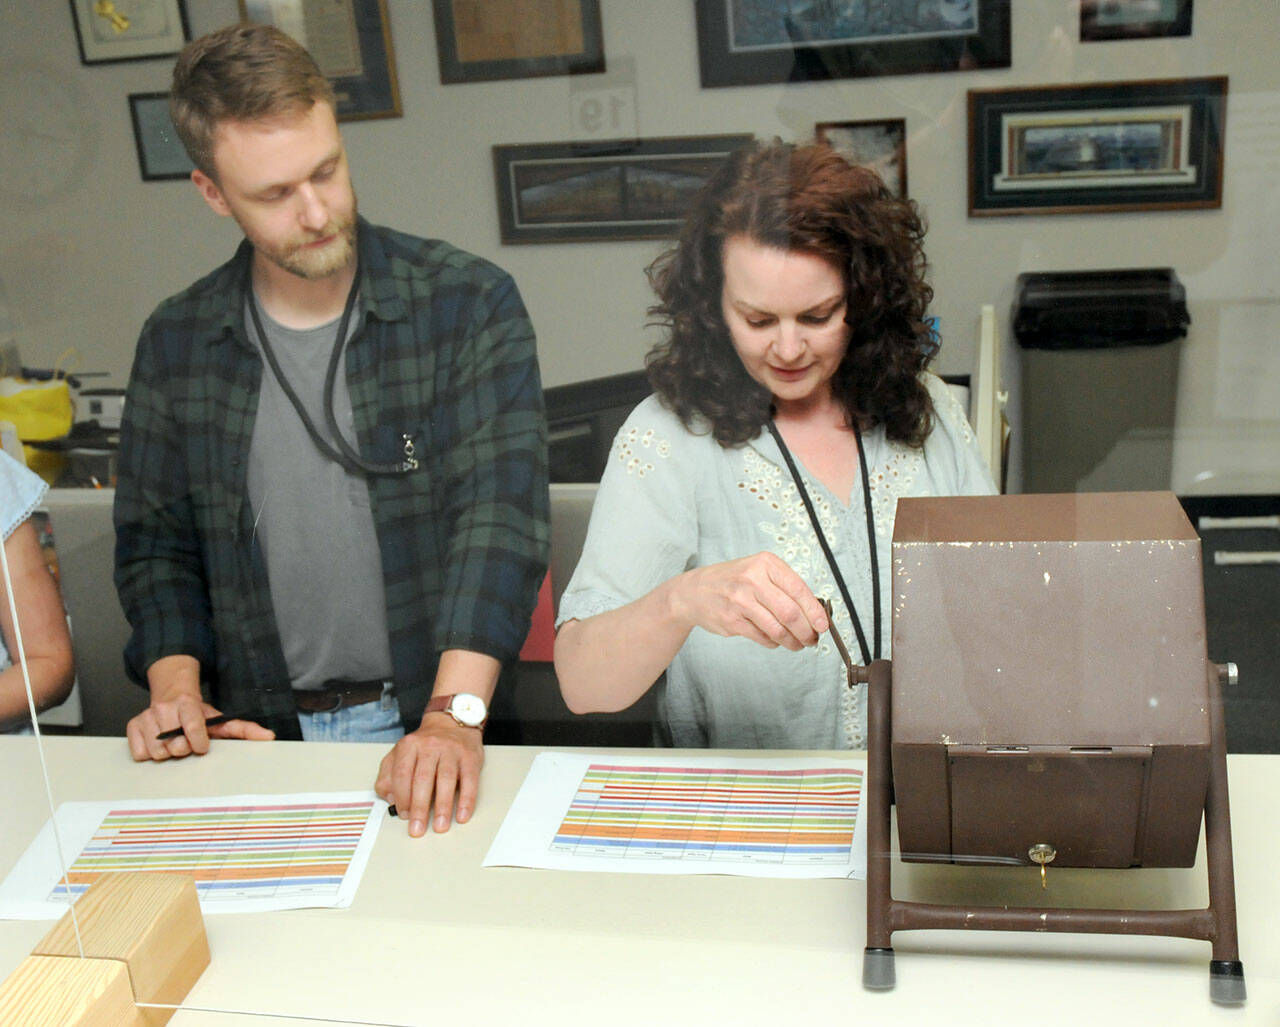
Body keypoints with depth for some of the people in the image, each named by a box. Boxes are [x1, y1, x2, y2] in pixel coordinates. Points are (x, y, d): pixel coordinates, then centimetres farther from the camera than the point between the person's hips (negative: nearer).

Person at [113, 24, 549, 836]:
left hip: (425, 729, -2)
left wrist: (455, 715, -25)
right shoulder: (177, 343, 6)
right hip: (261, 734, 3)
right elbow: (154, 544, 14)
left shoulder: (471, 305, -4)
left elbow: (499, 515, -14)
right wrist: (176, 689, -3)